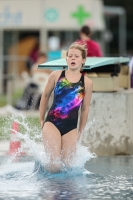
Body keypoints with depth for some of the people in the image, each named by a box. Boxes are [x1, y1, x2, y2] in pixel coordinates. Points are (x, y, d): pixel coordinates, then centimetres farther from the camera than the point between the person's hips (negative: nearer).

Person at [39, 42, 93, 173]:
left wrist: (80, 131, 15)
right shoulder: (56, 76, 1)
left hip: (71, 127, 2)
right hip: (52, 123, -2)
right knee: (55, 164, -13)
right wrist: (41, 120, 15)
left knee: (67, 164, 0)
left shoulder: (87, 83, 2)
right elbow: (45, 96, 13)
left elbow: (85, 109, 11)